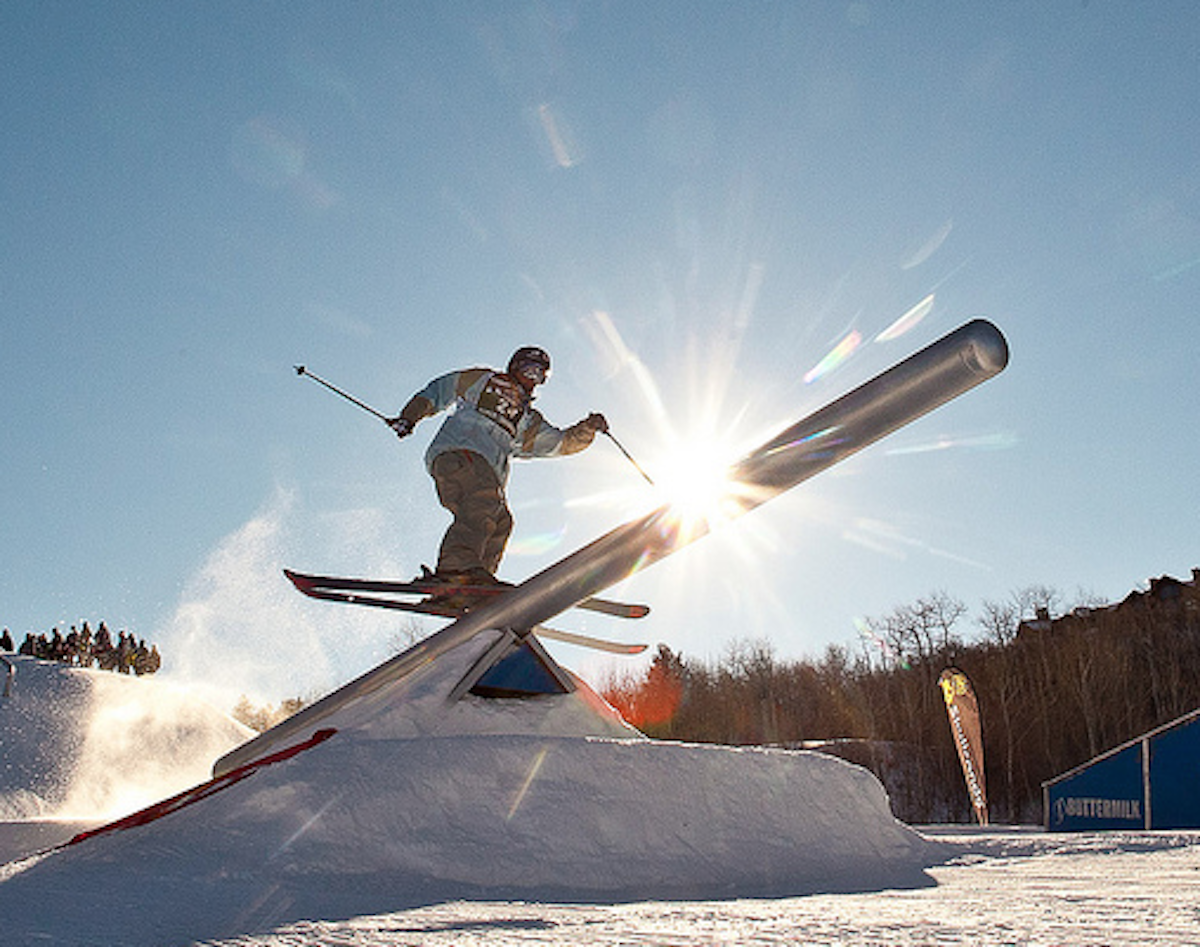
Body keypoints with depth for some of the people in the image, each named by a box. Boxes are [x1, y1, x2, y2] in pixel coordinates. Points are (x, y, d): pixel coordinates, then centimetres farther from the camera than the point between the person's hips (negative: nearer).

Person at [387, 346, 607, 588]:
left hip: (488, 472, 6)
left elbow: (564, 442, 27)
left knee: (501, 521, -19)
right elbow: (439, 391, 25)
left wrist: (588, 428, 9)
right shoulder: (483, 380, 25)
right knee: (483, 502, -33)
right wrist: (409, 418, 12)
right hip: (456, 451, -6)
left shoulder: (530, 423, 35)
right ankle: (456, 566, -51)